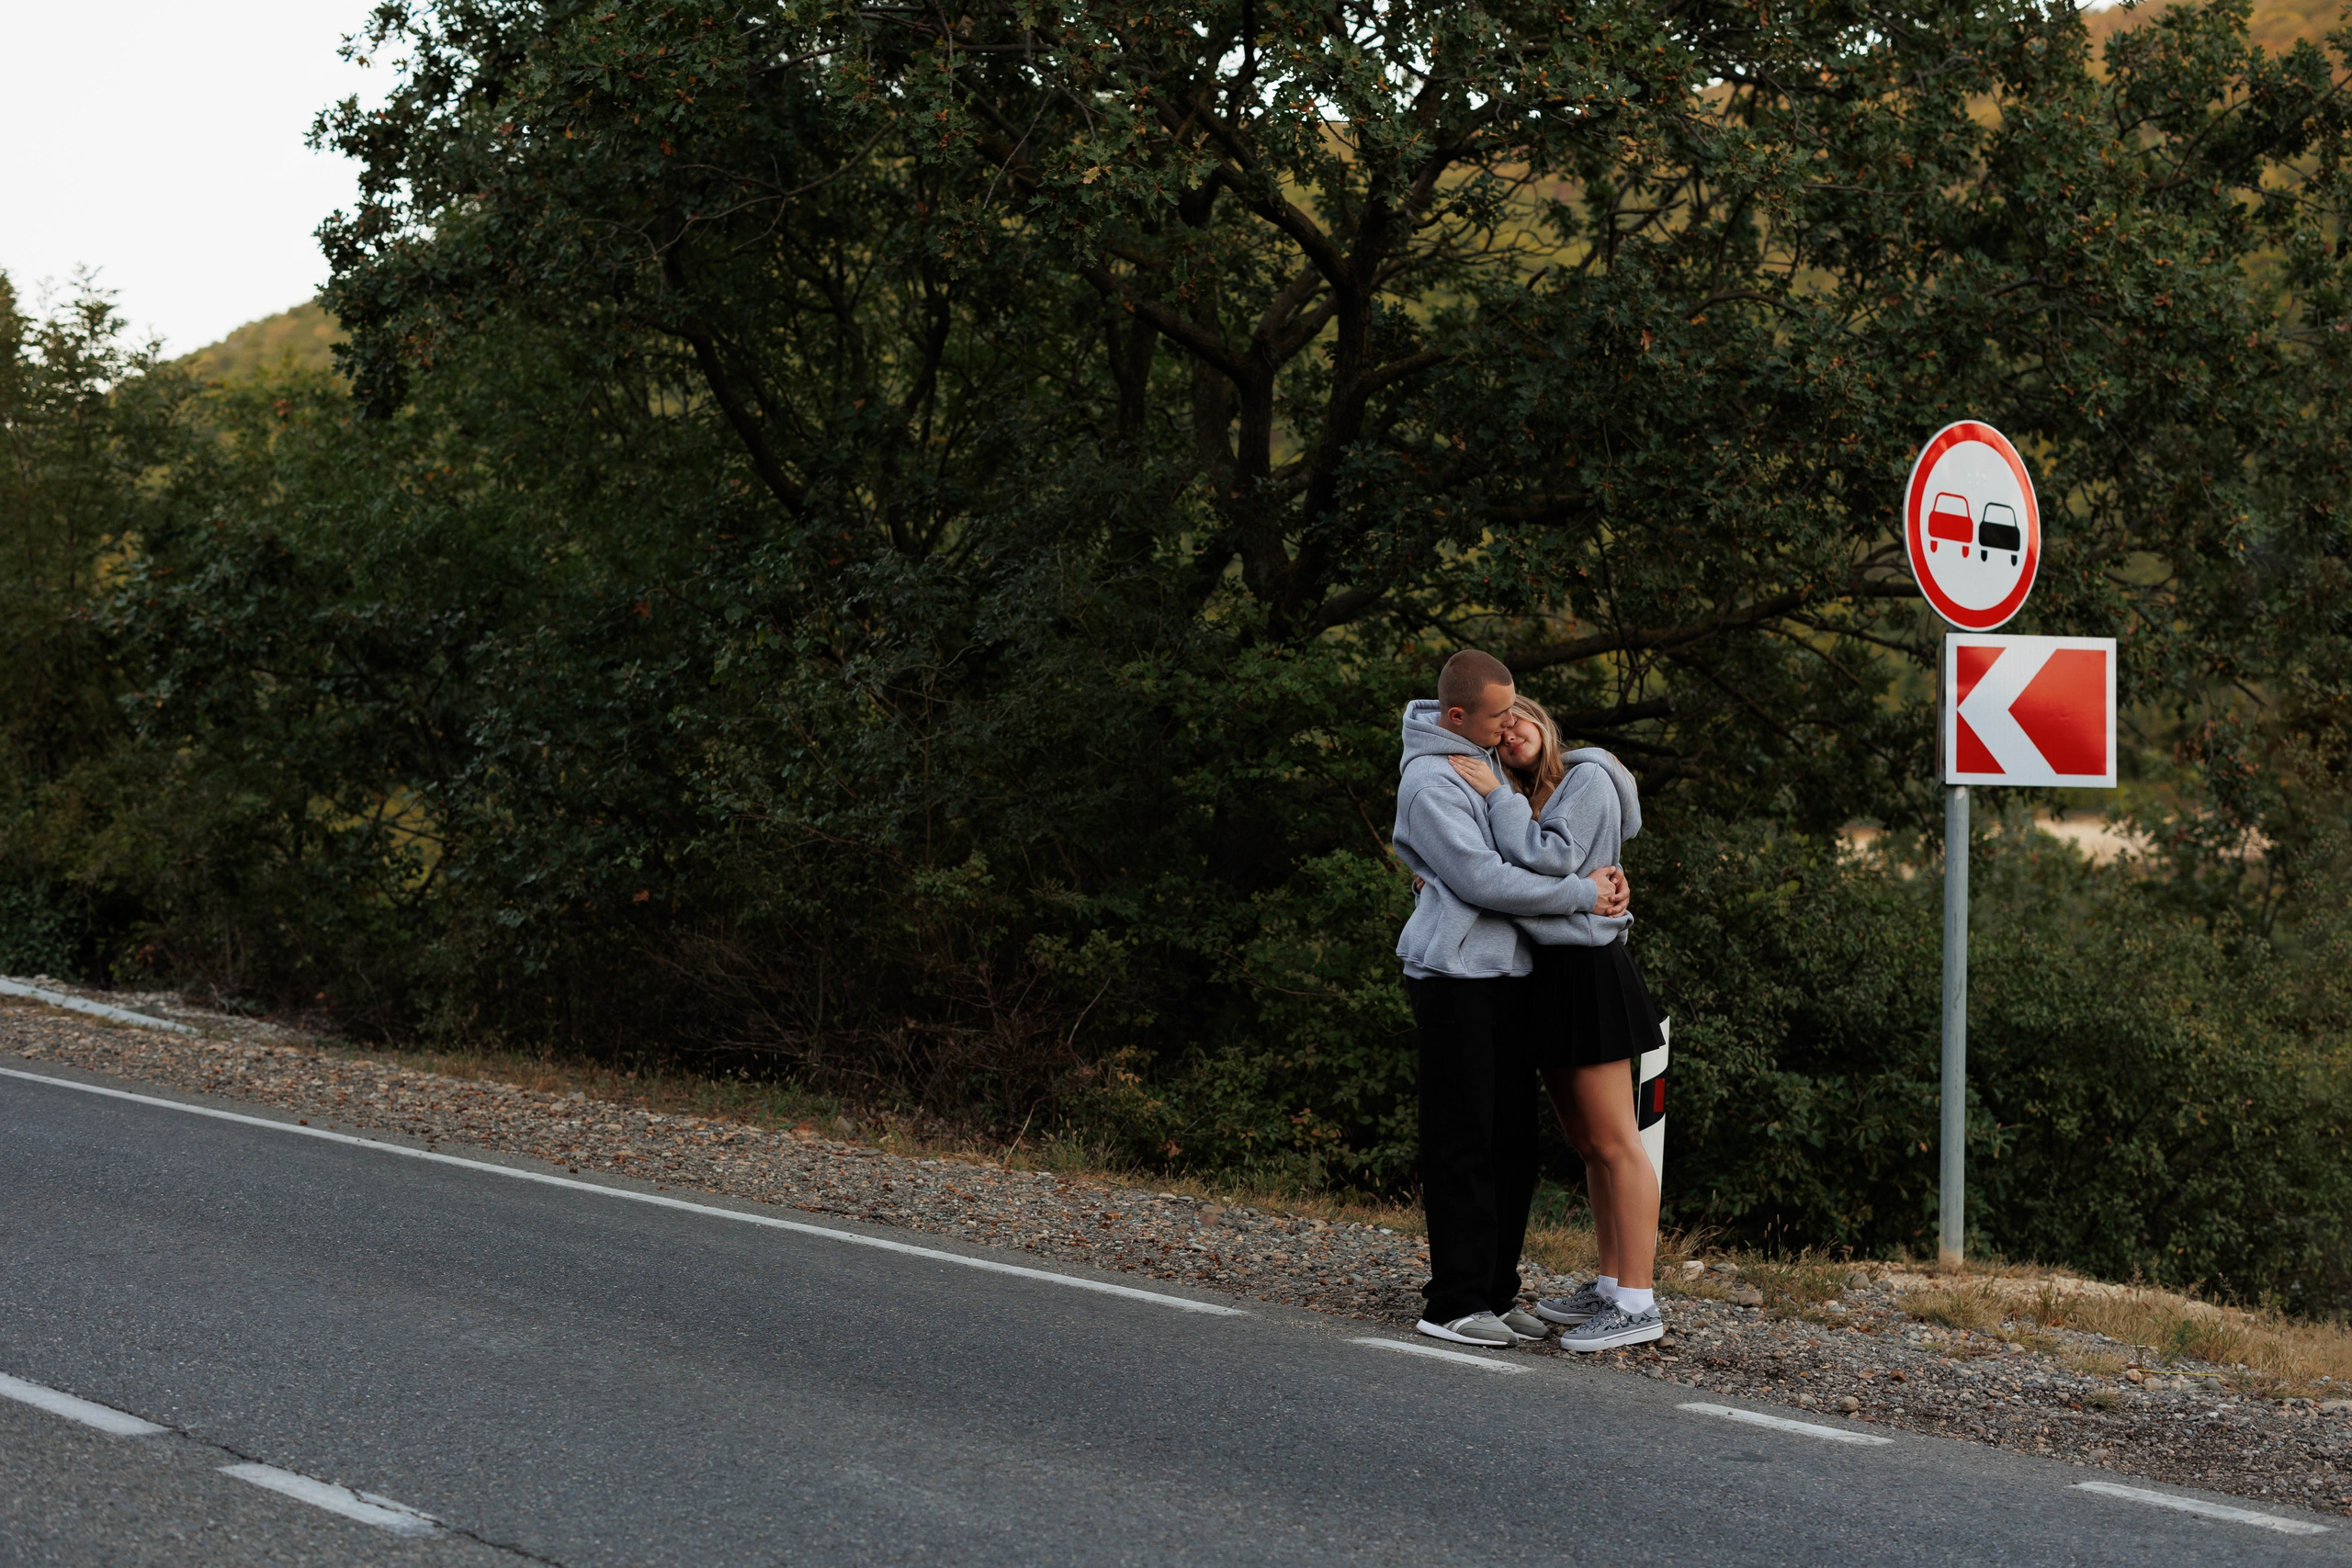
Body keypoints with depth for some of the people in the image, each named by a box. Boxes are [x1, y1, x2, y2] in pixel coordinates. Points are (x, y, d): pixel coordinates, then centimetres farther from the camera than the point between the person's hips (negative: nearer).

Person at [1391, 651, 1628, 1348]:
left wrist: (1598, 875, 11)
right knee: (1464, 1143, -7)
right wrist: (1583, 894, -12)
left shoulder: (1481, 757, 15)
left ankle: (1496, 1292, 16)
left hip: (1507, 973, 9)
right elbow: (1484, 881, -19)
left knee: (1513, 1141, 10)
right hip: (1456, 974, -9)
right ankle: (1453, 1302, -3)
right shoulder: (1430, 781, -14)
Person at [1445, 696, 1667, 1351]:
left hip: (1587, 971, -9)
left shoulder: (1587, 780, -7)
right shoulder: (1525, 799, 18)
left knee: (1613, 1142, -9)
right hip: (1544, 975, 9)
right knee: (1589, 1144, 13)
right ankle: (1611, 1286, 20)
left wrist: (1497, 795, -12)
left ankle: (1638, 1302, -9)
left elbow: (1553, 857, -19)